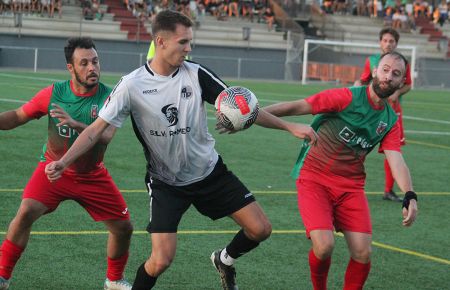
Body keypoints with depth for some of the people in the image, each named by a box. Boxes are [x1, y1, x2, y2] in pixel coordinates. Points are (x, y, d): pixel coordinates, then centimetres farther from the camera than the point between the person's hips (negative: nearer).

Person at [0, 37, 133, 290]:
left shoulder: (109, 97, -16)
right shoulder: (54, 93, -12)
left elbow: (105, 136, -32)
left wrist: (75, 124, -49)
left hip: (92, 176, 1)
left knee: (124, 228, 0)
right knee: (26, 212, -23)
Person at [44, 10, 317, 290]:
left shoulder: (196, 74, -9)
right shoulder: (132, 85, -15)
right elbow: (96, 130, -12)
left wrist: (289, 126, -8)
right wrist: (63, 162, -26)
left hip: (211, 172, 3)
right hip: (166, 182, -3)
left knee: (260, 229, -3)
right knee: (161, 260, -17)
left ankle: (225, 260, 29)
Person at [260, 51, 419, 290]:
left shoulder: (391, 121, 6)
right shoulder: (348, 97, -10)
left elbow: (396, 160, -6)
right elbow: (298, 107, -13)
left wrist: (409, 196, -24)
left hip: (351, 187, 5)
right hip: (315, 180, -5)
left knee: (362, 253, -7)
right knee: (324, 246, -20)